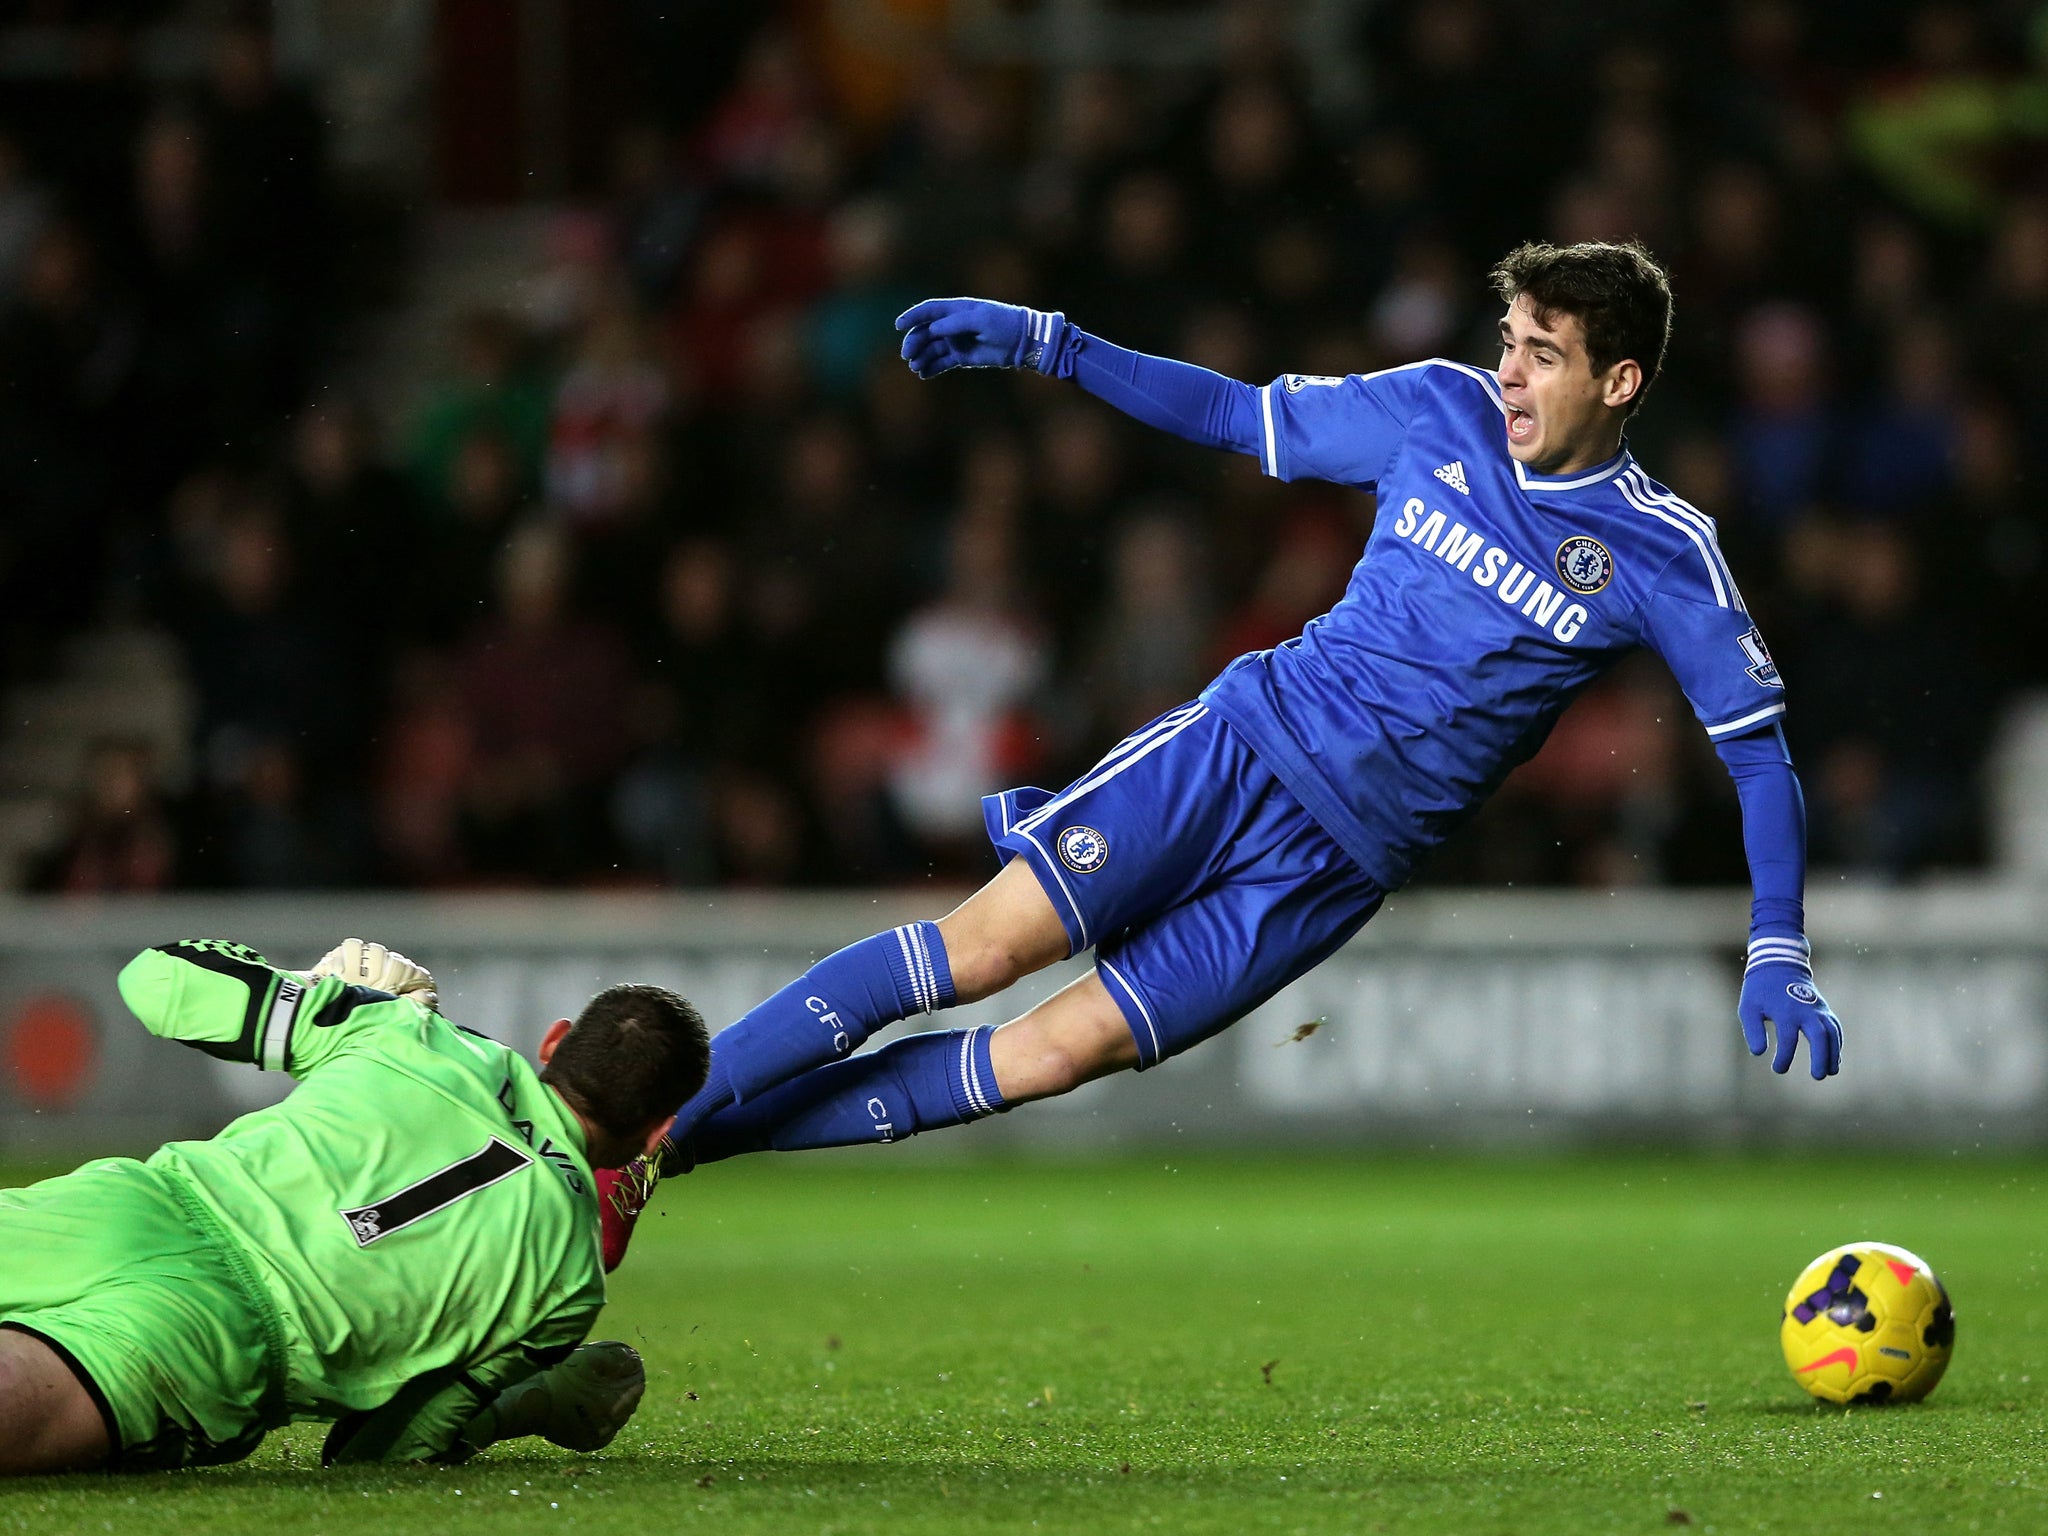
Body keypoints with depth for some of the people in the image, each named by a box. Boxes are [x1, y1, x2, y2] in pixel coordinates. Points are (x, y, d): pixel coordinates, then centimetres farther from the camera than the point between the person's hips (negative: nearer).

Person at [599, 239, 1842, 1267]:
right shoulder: (1445, 410, 3)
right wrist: (1043, 343, 6)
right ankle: (651, 1114, -14)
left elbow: (1762, 753, -1)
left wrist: (1778, 956, -10)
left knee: (1054, 1055, -14)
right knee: (983, 946, -17)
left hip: (1335, 868, -2)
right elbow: (1238, 416, 14)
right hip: (1250, 736, 2)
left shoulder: (1666, 557, -6)